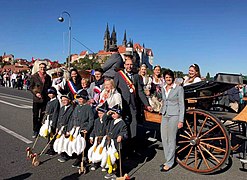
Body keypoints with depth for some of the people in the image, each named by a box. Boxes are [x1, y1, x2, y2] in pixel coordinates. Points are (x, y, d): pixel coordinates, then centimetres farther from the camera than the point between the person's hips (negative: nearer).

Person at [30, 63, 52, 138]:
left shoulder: (48, 77, 6)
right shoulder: (34, 76, -2)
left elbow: (50, 87, 14)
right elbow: (31, 87, 1)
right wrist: (35, 93, -13)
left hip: (45, 99, 2)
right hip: (36, 99, -2)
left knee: (43, 115, 8)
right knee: (35, 115, 5)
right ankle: (35, 130, 18)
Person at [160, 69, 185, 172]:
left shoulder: (179, 88, -4)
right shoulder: (163, 89, 11)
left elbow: (181, 105, -6)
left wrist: (181, 120, -10)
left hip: (174, 115, -5)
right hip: (164, 116, 6)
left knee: (171, 139, -1)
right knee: (164, 138, 6)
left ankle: (169, 163, 9)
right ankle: (168, 159, 21)